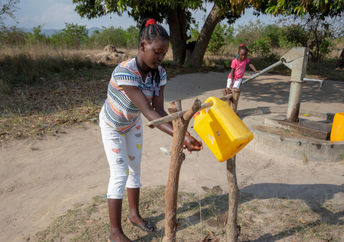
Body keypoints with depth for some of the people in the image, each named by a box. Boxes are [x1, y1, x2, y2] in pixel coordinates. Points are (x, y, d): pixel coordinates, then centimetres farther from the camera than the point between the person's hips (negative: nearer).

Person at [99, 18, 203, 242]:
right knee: (119, 175, -6)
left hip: (133, 123, 6)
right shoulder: (124, 72, -40)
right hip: (112, 125, -5)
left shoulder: (160, 73, -21)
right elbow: (148, 112, -45)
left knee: (135, 169, 14)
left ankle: (134, 214, 34)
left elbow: (159, 110, -24)